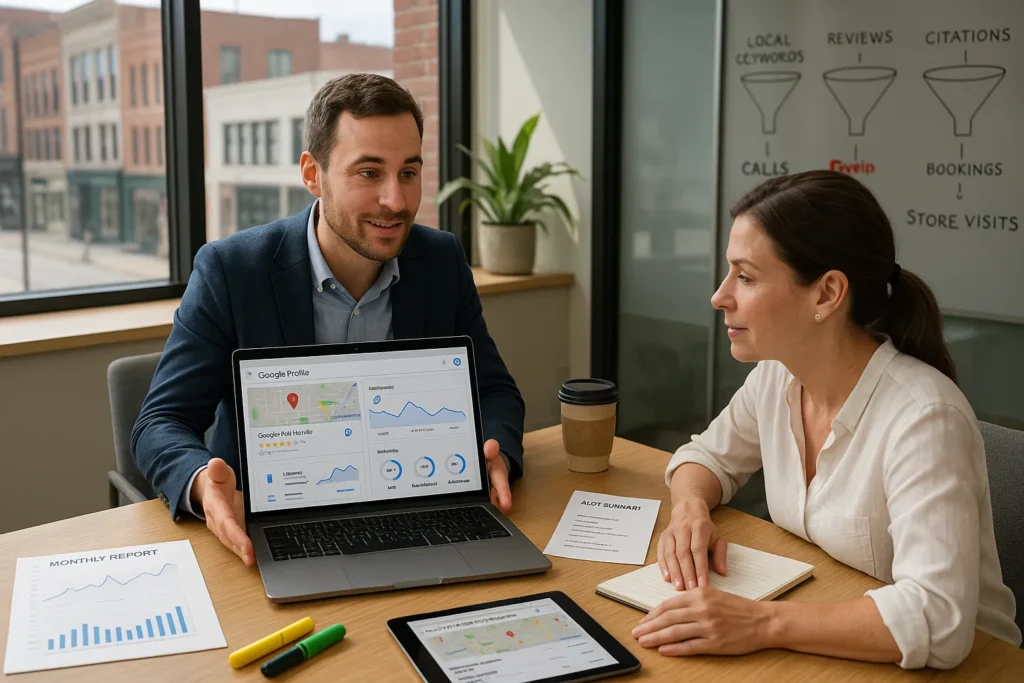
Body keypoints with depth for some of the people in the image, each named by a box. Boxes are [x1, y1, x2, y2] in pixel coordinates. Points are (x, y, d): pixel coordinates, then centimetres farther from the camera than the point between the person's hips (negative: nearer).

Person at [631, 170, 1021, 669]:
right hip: (818, 647, 5)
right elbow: (707, 456, 11)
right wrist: (690, 510, -9)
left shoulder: (921, 417, -25)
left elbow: (938, 621, -31)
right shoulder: (776, 376, -5)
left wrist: (762, 623, -35)